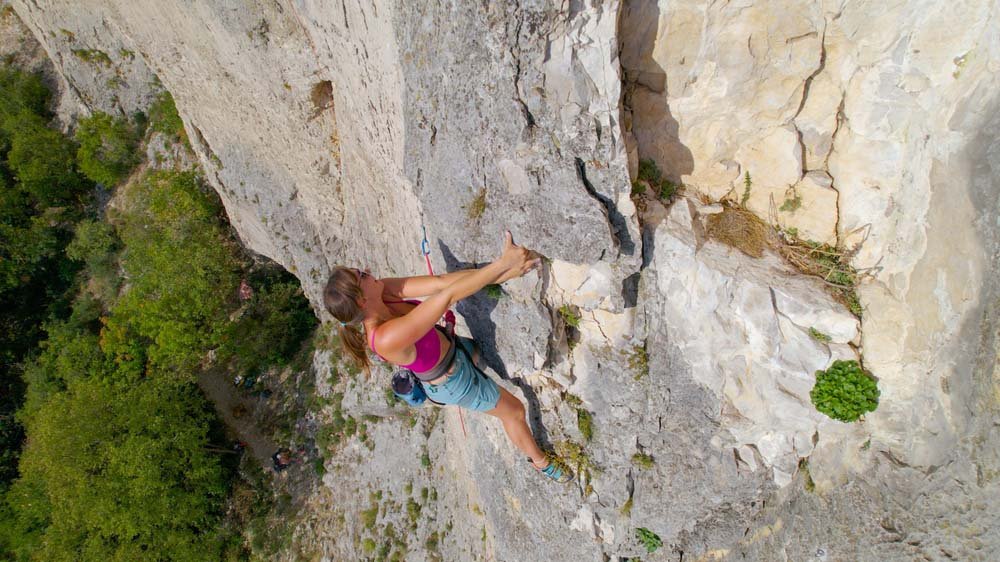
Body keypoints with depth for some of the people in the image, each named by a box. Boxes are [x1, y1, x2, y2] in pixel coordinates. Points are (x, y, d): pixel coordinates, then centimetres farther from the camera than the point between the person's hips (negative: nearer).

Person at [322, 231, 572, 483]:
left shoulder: (379, 293, -22)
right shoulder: (387, 338, -44)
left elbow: (439, 282, -30)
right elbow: (447, 295, -45)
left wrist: (502, 273, -36)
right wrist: (502, 262, -42)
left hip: (449, 347, 7)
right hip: (453, 381, -7)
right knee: (515, 411, 16)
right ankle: (540, 461, 44)